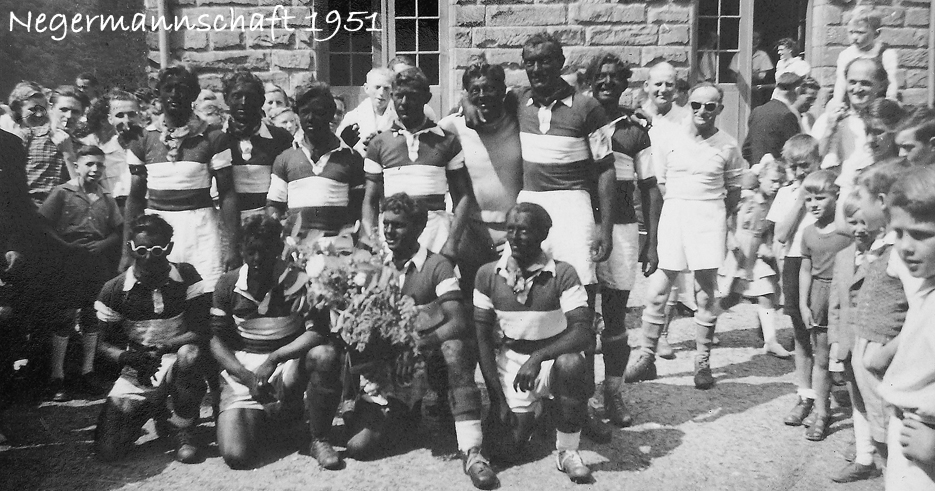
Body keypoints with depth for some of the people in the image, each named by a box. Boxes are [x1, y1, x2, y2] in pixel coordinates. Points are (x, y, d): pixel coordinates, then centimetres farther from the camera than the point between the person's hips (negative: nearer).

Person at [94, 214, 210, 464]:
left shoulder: (187, 277, -6)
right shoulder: (114, 290, -2)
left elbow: (200, 333, -12)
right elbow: (105, 343, 3)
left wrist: (161, 347, -28)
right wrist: (127, 356, -21)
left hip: (176, 362, -1)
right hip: (136, 373, 2)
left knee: (189, 354, -40)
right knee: (107, 450, -14)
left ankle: (181, 429, -13)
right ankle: (156, 412, 19)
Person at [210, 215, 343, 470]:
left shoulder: (298, 281, -7)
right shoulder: (228, 285, 1)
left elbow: (317, 332, -15)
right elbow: (217, 340, 2)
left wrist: (274, 359, -24)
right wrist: (248, 378, -13)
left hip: (287, 367, -1)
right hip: (241, 373, 1)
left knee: (325, 355, -34)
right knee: (235, 455, -19)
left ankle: (319, 439, -12)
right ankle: (263, 418, 19)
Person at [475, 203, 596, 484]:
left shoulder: (562, 274, -15)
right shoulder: (488, 275, -6)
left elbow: (582, 333, -22)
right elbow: (483, 337, -3)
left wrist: (538, 357, -36)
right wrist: (497, 396, -8)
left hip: (554, 356, -2)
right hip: (511, 360, 2)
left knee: (571, 364, -37)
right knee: (511, 446, -11)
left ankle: (567, 451, -13)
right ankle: (526, 413, 27)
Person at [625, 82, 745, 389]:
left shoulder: (727, 146, 1)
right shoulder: (669, 139, 3)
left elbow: (734, 189, 10)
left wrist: (719, 217, 4)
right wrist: (677, 207, 6)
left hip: (709, 217, -1)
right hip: (673, 212, 1)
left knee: (706, 294, 4)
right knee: (656, 292, 0)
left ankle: (703, 363, 16)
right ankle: (646, 358, 12)